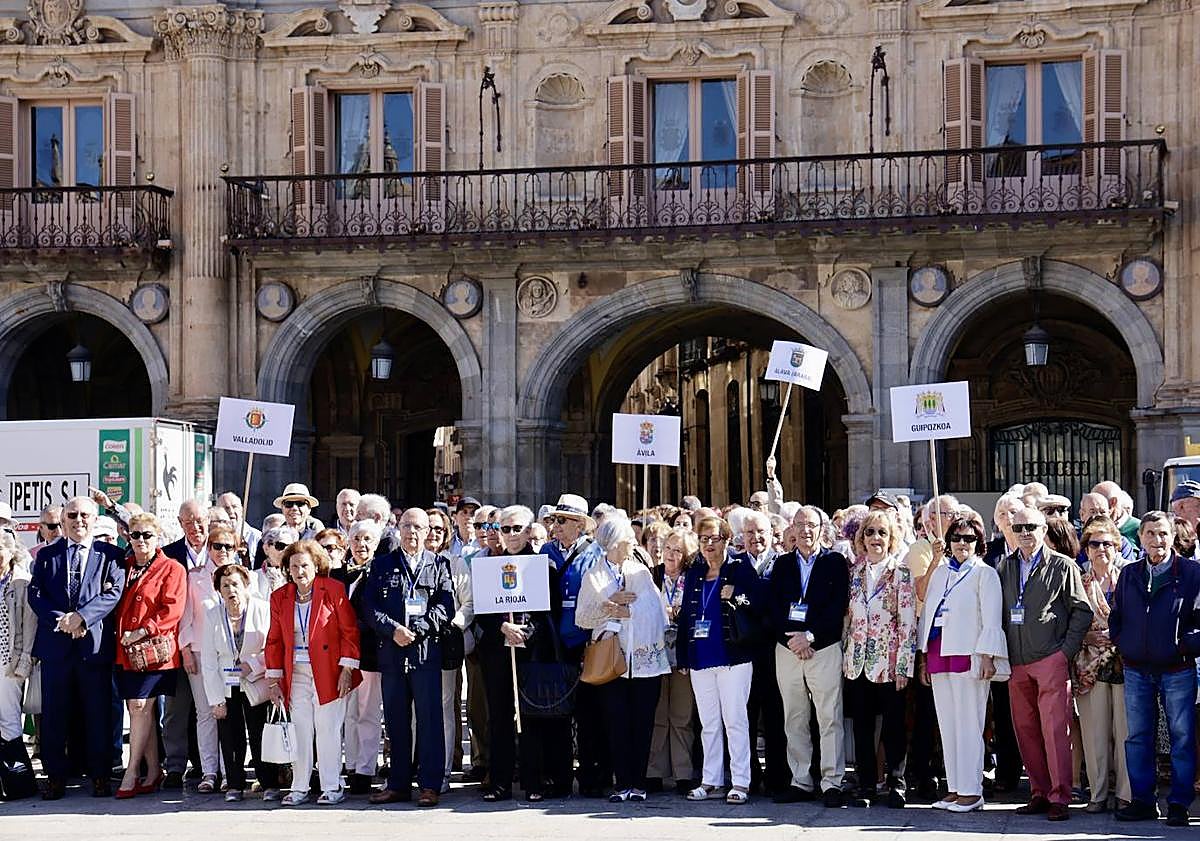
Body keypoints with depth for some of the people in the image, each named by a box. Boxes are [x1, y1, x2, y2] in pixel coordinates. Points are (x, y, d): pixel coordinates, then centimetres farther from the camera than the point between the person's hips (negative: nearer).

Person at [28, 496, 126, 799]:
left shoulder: (110, 555, 7)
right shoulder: (47, 555, 12)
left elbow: (113, 592, -5)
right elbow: (35, 594, 4)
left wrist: (81, 617, -17)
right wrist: (60, 621, -12)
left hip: (94, 644, -2)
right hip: (55, 644, 2)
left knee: (98, 713, 2)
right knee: (54, 714, 4)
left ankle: (100, 776, 11)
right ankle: (55, 777, 11)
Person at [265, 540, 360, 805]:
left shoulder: (333, 590, -4)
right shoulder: (280, 597, 8)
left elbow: (350, 631, -4)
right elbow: (274, 640, 12)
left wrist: (347, 669, -9)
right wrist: (273, 679, 9)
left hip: (329, 672, -4)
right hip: (296, 672, 4)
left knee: (328, 729, -2)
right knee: (300, 731, 4)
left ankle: (332, 787, 6)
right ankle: (299, 788, 10)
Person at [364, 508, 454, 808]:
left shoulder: (439, 565, 8)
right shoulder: (382, 565, 12)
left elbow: (445, 606, -1)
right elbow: (370, 606, 3)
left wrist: (417, 631, -13)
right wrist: (393, 630, -11)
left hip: (427, 650, -2)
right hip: (391, 652, 2)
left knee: (430, 719, -3)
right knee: (396, 720, 7)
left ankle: (430, 785, 1)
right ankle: (398, 784, 14)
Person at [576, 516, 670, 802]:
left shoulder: (641, 572, 12)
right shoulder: (593, 577, 9)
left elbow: (654, 610, -1)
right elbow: (581, 618, 1)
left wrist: (625, 610, -10)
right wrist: (609, 604, -10)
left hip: (645, 657, 1)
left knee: (643, 722, 0)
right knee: (617, 722, -4)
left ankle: (638, 783, 4)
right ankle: (622, 783, 0)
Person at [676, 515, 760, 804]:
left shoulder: (741, 569, 0)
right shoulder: (694, 575, 15)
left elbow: (758, 606, -5)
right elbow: (685, 615, 16)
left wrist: (736, 597, -20)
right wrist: (681, 655, 13)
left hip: (733, 656, -5)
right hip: (700, 658, 5)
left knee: (735, 720, -6)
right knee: (708, 723, 10)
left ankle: (741, 783, -4)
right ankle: (711, 781, 15)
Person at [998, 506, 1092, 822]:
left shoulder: (1063, 566, 1)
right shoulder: (1005, 568, 13)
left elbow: (1082, 611, 0)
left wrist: (1067, 651, -6)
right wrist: (1002, 655, 7)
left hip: (1051, 661, -5)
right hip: (1017, 663, 5)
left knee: (1055, 729, -9)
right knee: (1026, 731, 6)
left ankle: (1059, 798, -6)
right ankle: (1039, 793, 14)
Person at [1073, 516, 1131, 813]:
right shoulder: (1079, 582, 11)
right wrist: (1087, 636, -5)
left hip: (1125, 662, -1)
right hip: (1090, 664, 1)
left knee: (1125, 729, -4)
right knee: (1095, 730, 0)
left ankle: (1126, 794, 2)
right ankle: (1098, 794, 7)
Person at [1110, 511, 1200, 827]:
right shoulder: (1129, 574, 9)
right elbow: (1116, 616, 17)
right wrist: (1121, 644, 4)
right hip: (1136, 670, 4)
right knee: (1138, 736, 7)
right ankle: (1143, 800, 16)